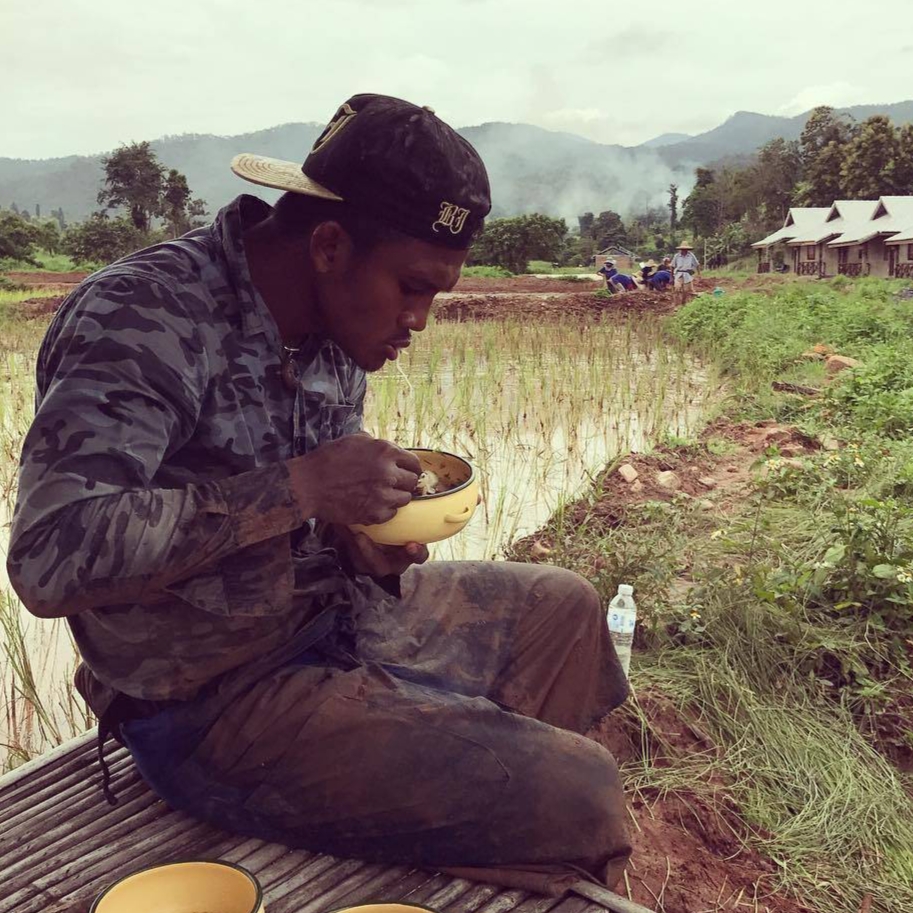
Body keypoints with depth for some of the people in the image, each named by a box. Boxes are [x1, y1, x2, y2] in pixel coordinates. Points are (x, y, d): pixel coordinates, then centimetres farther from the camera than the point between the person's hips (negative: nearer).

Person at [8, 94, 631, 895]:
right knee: (580, 797, -20)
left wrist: (366, 543, -8)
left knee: (565, 608, 20)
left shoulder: (332, 325, 2)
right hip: (213, 707, -8)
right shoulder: (145, 317, -22)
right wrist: (300, 488, -30)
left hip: (333, 613, 9)